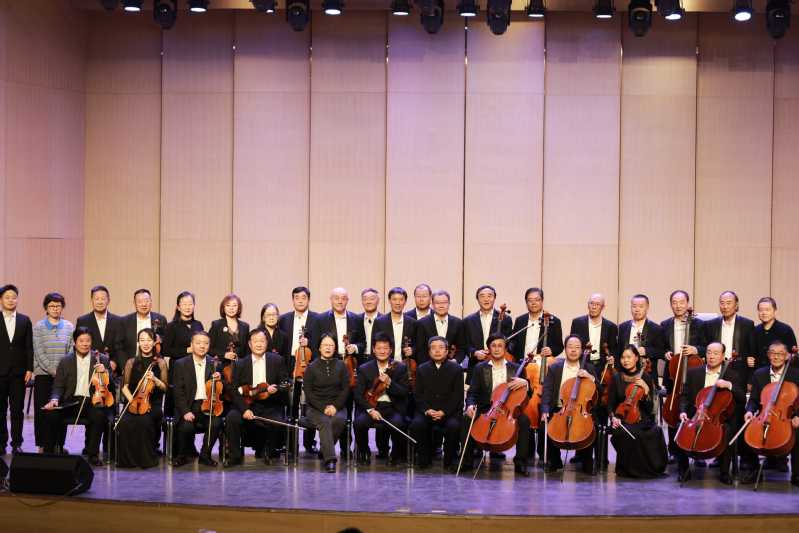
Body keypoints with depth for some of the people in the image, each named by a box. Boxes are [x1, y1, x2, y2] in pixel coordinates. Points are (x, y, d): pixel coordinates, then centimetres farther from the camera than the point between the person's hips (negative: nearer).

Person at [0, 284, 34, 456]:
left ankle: (17, 443, 7)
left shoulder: (25, 321, 7)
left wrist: (29, 369, -1)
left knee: (17, 410, 2)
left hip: (18, 372, 1)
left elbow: (29, 347, 6)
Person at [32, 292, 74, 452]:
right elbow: (39, 352, -4)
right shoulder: (38, 327, 3)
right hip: (43, 374, -1)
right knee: (41, 410, -1)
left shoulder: (69, 327, 9)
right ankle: (42, 444, 6)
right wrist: (53, 370, -12)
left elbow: (72, 351, 5)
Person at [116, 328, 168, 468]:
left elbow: (165, 387, 8)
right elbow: (125, 386, 8)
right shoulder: (131, 363, 11)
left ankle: (147, 457, -14)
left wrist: (155, 379, -12)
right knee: (124, 423, -31)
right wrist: (131, 399, -9)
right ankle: (128, 458, -13)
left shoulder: (160, 363, 8)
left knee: (144, 421, -34)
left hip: (153, 404, -1)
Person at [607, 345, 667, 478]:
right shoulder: (617, 378, 5)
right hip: (622, 419, -1)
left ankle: (648, 468, -8)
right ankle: (629, 468, -11)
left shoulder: (646, 378, 6)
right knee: (628, 434, -35)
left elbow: (650, 408, 3)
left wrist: (646, 390, -13)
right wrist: (613, 417, -13)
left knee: (656, 432, -31)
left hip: (642, 419, 1)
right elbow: (610, 404, 7)